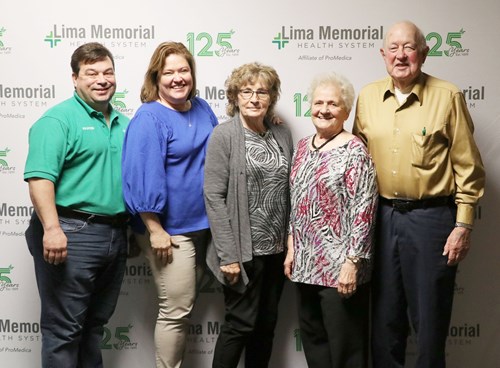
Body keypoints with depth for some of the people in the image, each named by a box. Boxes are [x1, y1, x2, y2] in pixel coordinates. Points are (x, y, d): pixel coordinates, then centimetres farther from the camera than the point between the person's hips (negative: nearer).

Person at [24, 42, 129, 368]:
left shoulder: (123, 124, 16)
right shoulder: (59, 119, -7)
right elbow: (40, 177, -18)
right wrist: (52, 229, -28)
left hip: (115, 236, 7)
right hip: (72, 234, -7)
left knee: (95, 324, 17)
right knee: (64, 328, -1)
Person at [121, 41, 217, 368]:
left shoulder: (202, 109, 9)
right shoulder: (149, 119, -15)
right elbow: (144, 177, -21)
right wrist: (155, 230, -22)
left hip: (202, 224, 8)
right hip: (169, 229, -8)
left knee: (185, 307, 17)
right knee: (176, 310, -3)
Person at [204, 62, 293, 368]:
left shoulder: (283, 135, 7)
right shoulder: (224, 135, -8)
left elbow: (289, 190, 9)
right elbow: (214, 197, -13)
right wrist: (228, 254, -17)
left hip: (277, 248, 5)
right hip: (243, 248, -5)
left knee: (267, 324, 13)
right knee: (241, 323, 1)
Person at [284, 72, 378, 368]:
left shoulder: (355, 151, -12)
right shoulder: (304, 147, 10)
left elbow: (363, 211, -16)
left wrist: (352, 263, -19)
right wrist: (291, 249, 13)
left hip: (340, 266, -7)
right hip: (306, 264, 7)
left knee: (345, 344, 4)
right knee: (313, 338, 17)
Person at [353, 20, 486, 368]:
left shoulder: (448, 97, -6)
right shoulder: (368, 97, 6)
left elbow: (468, 167, -5)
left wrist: (463, 225, -8)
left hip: (431, 218, -4)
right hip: (380, 217, 4)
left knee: (429, 316, 7)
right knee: (384, 315, 14)